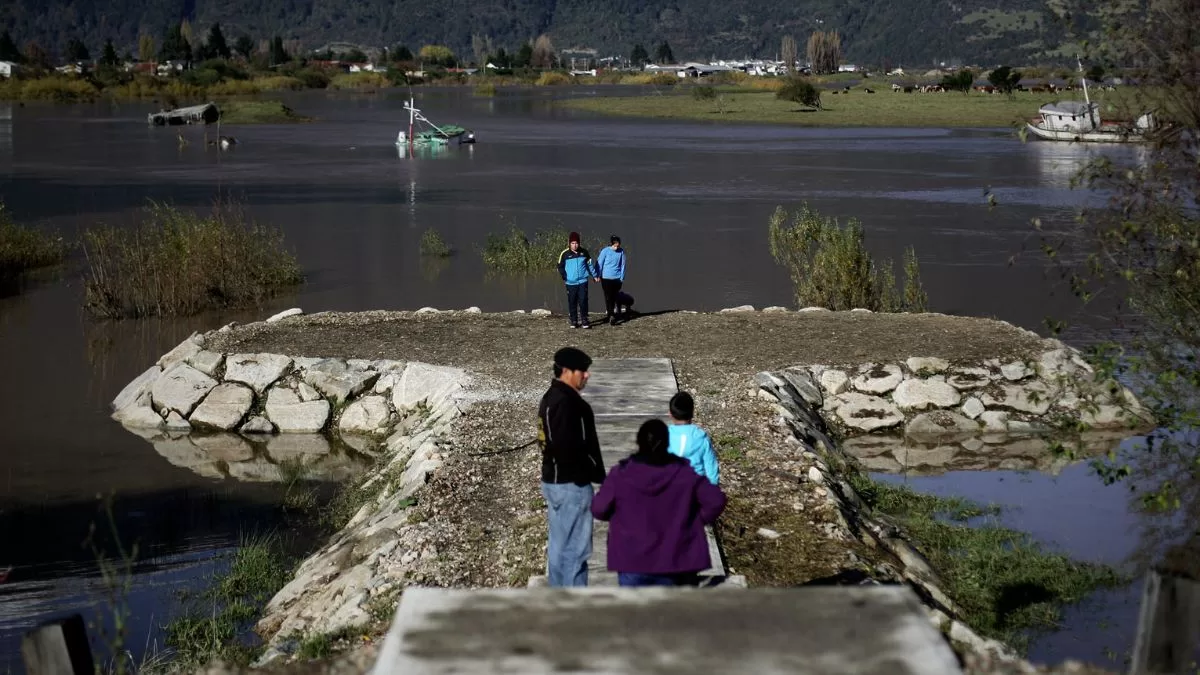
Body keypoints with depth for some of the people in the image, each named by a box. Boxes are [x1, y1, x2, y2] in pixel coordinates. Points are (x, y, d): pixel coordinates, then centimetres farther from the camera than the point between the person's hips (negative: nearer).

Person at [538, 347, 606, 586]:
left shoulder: (553, 397, 12)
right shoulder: (566, 402, -20)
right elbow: (569, 448, -25)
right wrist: (593, 474, -13)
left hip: (554, 480, 11)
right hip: (571, 484, -11)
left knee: (560, 544, 16)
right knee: (575, 547, -4)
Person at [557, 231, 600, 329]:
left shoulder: (584, 252, 3)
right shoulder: (565, 254, -4)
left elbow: (590, 264, 14)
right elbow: (560, 266, 3)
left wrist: (595, 275, 19)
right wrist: (564, 276, -7)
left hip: (583, 281, 1)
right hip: (571, 283, -1)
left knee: (583, 301, -3)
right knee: (572, 302, 4)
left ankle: (584, 320, 5)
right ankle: (574, 321, 13)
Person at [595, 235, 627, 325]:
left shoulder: (621, 251, -3)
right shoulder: (605, 251, -9)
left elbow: (622, 265, 3)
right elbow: (599, 264, -3)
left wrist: (622, 277, 3)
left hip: (617, 278, 2)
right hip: (606, 278, -2)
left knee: (614, 297, 8)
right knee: (608, 297, -4)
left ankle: (610, 314, 18)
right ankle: (611, 316, -4)